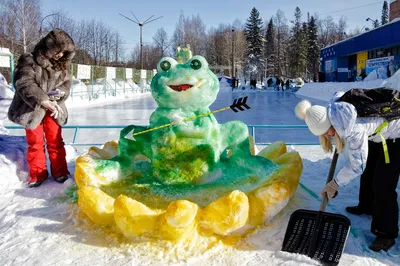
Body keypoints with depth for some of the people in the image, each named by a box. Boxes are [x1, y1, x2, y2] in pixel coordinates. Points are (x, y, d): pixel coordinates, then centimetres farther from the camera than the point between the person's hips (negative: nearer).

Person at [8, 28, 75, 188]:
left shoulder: (62, 65, 3)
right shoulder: (29, 60, -12)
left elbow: (66, 84, 7)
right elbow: (24, 84, -22)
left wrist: (60, 93, -18)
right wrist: (42, 100, -35)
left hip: (53, 108, 3)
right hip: (32, 108, -3)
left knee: (55, 141, 8)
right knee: (35, 142, 7)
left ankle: (60, 171, 18)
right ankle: (37, 174, 19)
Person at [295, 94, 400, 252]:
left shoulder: (353, 128, -41)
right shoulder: (331, 113, -17)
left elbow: (357, 165, -32)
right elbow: (339, 94, 8)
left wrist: (336, 183, -20)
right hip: (377, 134, 9)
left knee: (383, 185, -9)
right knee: (368, 173, 22)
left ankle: (387, 234, 4)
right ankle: (367, 207, 45)